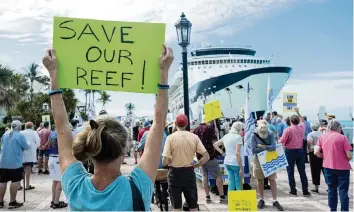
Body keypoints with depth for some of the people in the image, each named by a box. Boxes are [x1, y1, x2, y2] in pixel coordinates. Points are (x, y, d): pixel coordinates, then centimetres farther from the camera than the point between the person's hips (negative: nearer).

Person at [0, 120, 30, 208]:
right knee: (15, 181, 2)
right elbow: (26, 147, -7)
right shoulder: (20, 136, -11)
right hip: (15, 163, -6)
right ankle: (12, 202, 4)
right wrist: (28, 144, 15)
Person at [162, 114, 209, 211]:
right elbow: (206, 156, -7)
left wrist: (171, 161, 6)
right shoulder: (194, 137, -2)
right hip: (189, 172, 2)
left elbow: (164, 161, -15)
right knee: (193, 205, 14)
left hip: (175, 173, -2)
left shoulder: (171, 137, -10)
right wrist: (195, 166, 3)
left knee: (177, 206, 9)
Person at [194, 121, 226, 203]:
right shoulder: (210, 127, -9)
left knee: (204, 176, 9)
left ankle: (207, 197, 9)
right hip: (210, 155, -5)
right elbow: (214, 142, -13)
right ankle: (222, 197, -1)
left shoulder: (196, 130, 7)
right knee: (218, 175, 1)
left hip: (200, 156, 5)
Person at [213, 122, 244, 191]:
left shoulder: (226, 136, 11)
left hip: (227, 162, 7)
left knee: (231, 183, 12)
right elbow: (237, 153, -17)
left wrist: (222, 153, 12)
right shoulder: (238, 137, -11)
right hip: (236, 163, -7)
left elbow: (215, 145, 19)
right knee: (239, 185, 1)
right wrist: (241, 168, -15)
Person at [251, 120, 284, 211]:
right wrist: (267, 148, -16)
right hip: (258, 160, 0)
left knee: (272, 180, 1)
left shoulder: (271, 134, -9)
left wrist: (262, 146, -21)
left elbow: (274, 147, -20)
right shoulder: (254, 135, -13)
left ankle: (275, 201, 7)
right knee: (260, 180, 8)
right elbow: (254, 150, -18)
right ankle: (262, 199, 22)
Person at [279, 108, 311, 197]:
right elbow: (302, 121, 24)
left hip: (290, 151, -4)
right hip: (300, 151, 4)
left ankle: (293, 190, 7)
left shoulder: (288, 129, -13)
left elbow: (282, 141, -13)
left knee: (290, 172, 5)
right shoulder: (302, 127, 1)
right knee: (302, 171, 8)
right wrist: (298, 112, 33)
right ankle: (305, 191, 11)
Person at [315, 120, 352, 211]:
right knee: (343, 191, 3)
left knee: (332, 189, 15)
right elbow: (349, 156, -12)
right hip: (342, 168, -3)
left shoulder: (322, 137, 1)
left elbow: (316, 152, -3)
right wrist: (345, 159, 9)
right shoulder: (342, 137, -10)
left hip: (328, 167, 3)